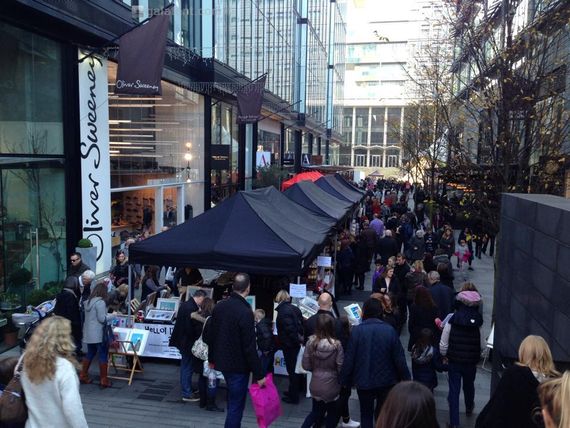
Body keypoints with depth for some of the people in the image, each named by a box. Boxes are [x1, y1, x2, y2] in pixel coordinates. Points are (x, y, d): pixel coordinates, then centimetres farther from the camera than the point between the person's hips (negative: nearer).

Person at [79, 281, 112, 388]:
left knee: (90, 354, 19)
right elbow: (102, 319, -17)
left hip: (88, 333, 8)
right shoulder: (100, 302, -16)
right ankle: (104, 380, 1)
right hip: (99, 334, -8)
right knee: (103, 355, -1)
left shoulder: (88, 301, 11)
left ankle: (83, 376, 24)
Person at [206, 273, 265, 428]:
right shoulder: (245, 312, -24)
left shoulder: (219, 306, -1)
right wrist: (258, 374, -15)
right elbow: (250, 348, -23)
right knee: (236, 405, 6)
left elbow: (210, 335, 8)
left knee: (232, 399, 26)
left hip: (222, 362, 8)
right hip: (238, 365, -8)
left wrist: (212, 358, 22)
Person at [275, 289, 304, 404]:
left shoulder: (283, 311, -20)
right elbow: (301, 324, 9)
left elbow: (290, 329, -24)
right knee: (294, 368, 20)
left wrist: (298, 340, -13)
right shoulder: (294, 308, 5)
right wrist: (300, 338, 11)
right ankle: (293, 391, 34)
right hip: (296, 344, 8)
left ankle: (293, 397, 12)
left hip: (289, 345, -8)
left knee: (291, 370, 2)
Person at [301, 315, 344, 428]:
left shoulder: (311, 342, -13)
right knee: (332, 414, 19)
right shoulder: (336, 344, -20)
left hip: (315, 385, 3)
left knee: (316, 412, 24)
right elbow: (341, 367, -15)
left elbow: (306, 365, -5)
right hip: (332, 385, -3)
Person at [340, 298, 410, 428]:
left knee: (366, 414, 17)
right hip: (386, 381, 1)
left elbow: (349, 359, -13)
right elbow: (399, 358, -9)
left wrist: (345, 380, 1)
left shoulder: (357, 331, -17)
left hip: (364, 382, -1)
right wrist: (406, 378, 5)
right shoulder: (389, 330, -14)